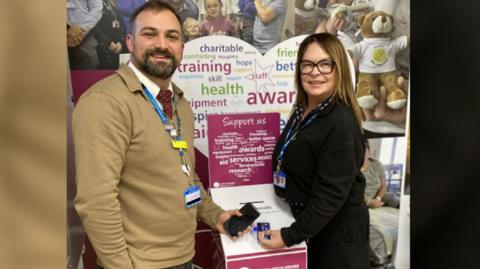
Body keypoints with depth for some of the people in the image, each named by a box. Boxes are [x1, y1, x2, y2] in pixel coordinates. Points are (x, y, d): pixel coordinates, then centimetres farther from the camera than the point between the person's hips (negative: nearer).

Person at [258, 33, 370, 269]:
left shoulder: (341, 123, -25)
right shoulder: (302, 110, 0)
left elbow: (330, 195, -26)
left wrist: (290, 236, -22)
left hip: (336, 229, -7)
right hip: (307, 218, 8)